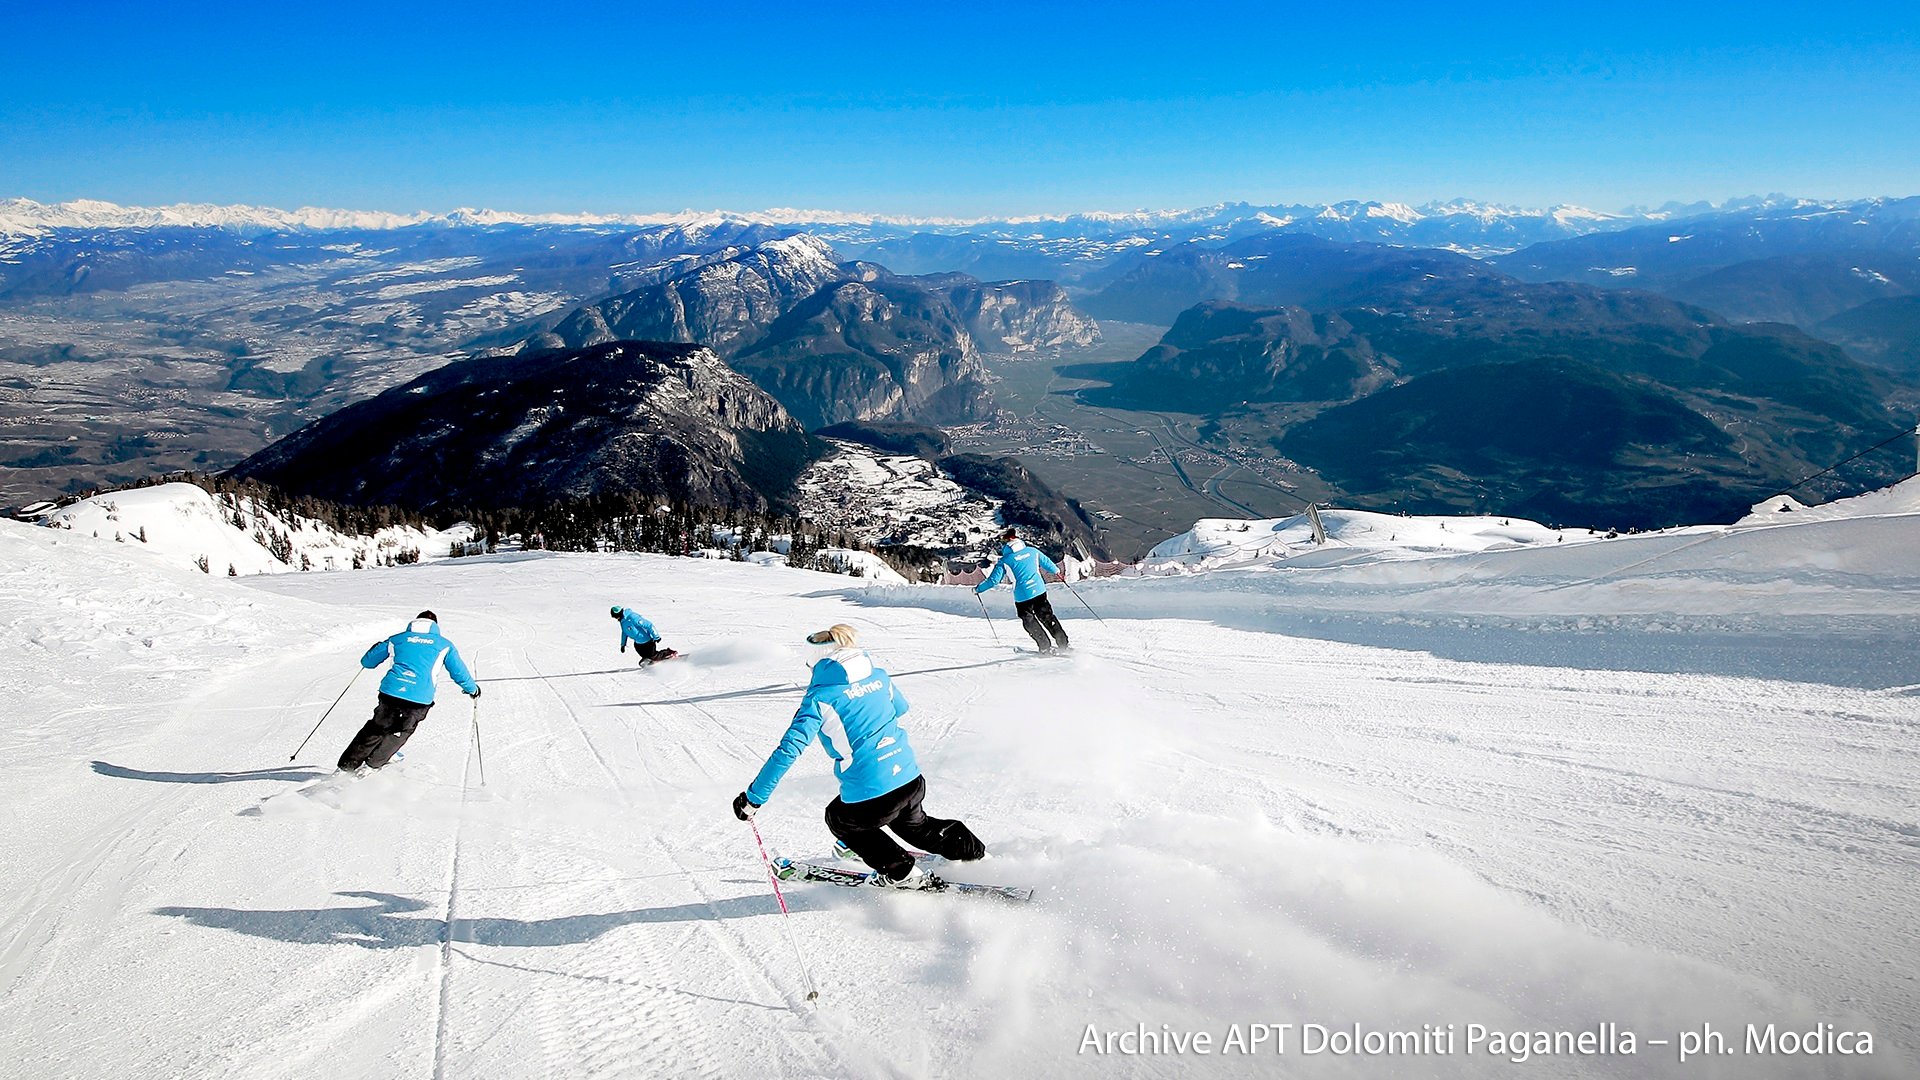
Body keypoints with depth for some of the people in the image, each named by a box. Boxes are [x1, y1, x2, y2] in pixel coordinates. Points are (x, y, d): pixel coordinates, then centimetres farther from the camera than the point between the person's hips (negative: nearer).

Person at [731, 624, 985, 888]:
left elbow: (790, 749, -15)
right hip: (912, 781, 6)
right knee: (911, 822, 37)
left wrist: (754, 797, -10)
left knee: (839, 819, 27)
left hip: (869, 797, -6)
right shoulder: (878, 676, 7)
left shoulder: (821, 696, -10)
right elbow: (901, 708, 27)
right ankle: (971, 849, 42)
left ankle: (902, 873, 26)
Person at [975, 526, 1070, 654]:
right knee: (1047, 617, 19)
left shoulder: (1005, 561, -9)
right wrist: (1056, 570, 38)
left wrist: (978, 589, 7)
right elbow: (1047, 563, 16)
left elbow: (993, 580, -8)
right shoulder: (1032, 551, 2)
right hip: (1040, 591, 4)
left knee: (1030, 622, 16)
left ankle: (1046, 646, 14)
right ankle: (1063, 644, 20)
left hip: (1022, 597, -4)